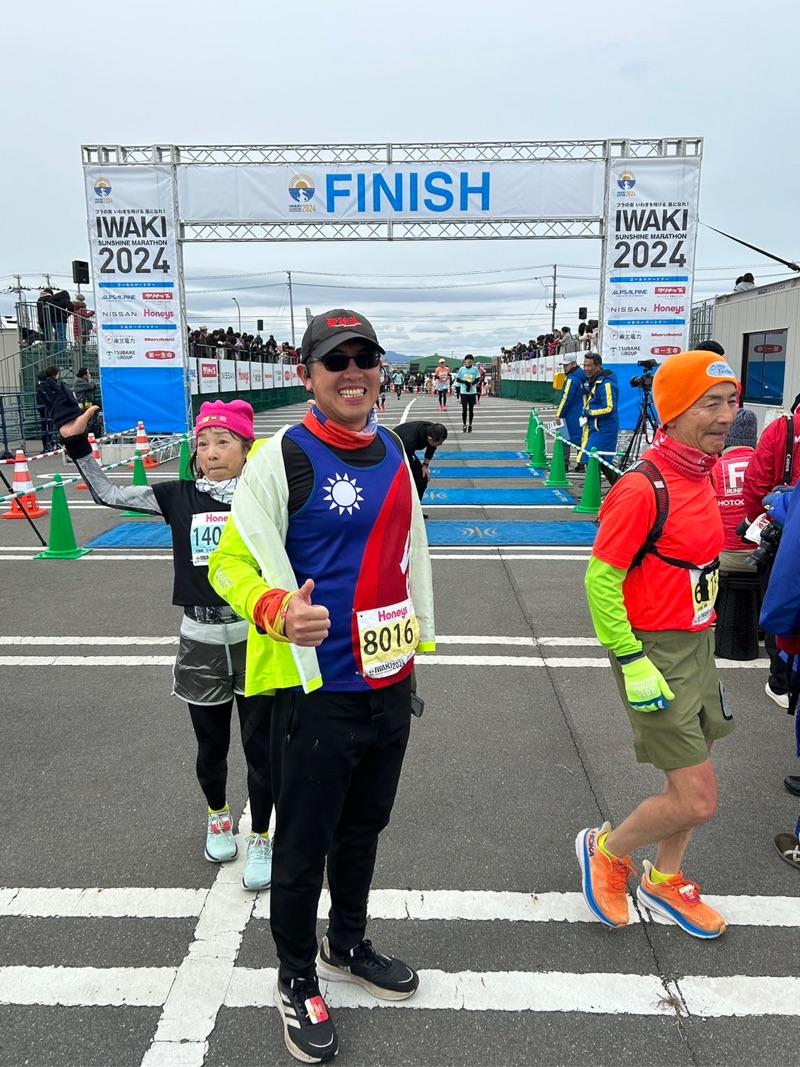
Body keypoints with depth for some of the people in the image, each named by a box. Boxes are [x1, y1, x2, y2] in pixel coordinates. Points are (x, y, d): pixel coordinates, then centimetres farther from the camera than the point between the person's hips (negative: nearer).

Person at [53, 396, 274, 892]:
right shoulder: (179, 496, 0)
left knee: (259, 745, 7)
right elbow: (107, 493, 5)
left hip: (255, 637, -2)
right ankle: (218, 816, 46)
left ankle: (262, 840, 28)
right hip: (201, 639, 2)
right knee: (211, 746, 18)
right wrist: (78, 443, -3)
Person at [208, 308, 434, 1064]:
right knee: (304, 844, 10)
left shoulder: (390, 450, 6)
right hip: (317, 691, -6)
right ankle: (297, 980, 36)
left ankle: (347, 946, 48)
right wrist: (276, 609, -33)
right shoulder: (282, 457, -14)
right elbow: (231, 562, -12)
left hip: (389, 685, 7)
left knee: (363, 828, 23)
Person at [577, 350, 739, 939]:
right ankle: (607, 849, 24)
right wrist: (633, 664, -20)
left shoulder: (705, 471, 5)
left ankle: (665, 879, 42)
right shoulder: (644, 487, -23)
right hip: (655, 652, -8)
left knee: (691, 774, 19)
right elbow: (600, 581, -21)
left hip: (698, 644, 9)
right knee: (697, 799, -3)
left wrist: (702, 635, 20)